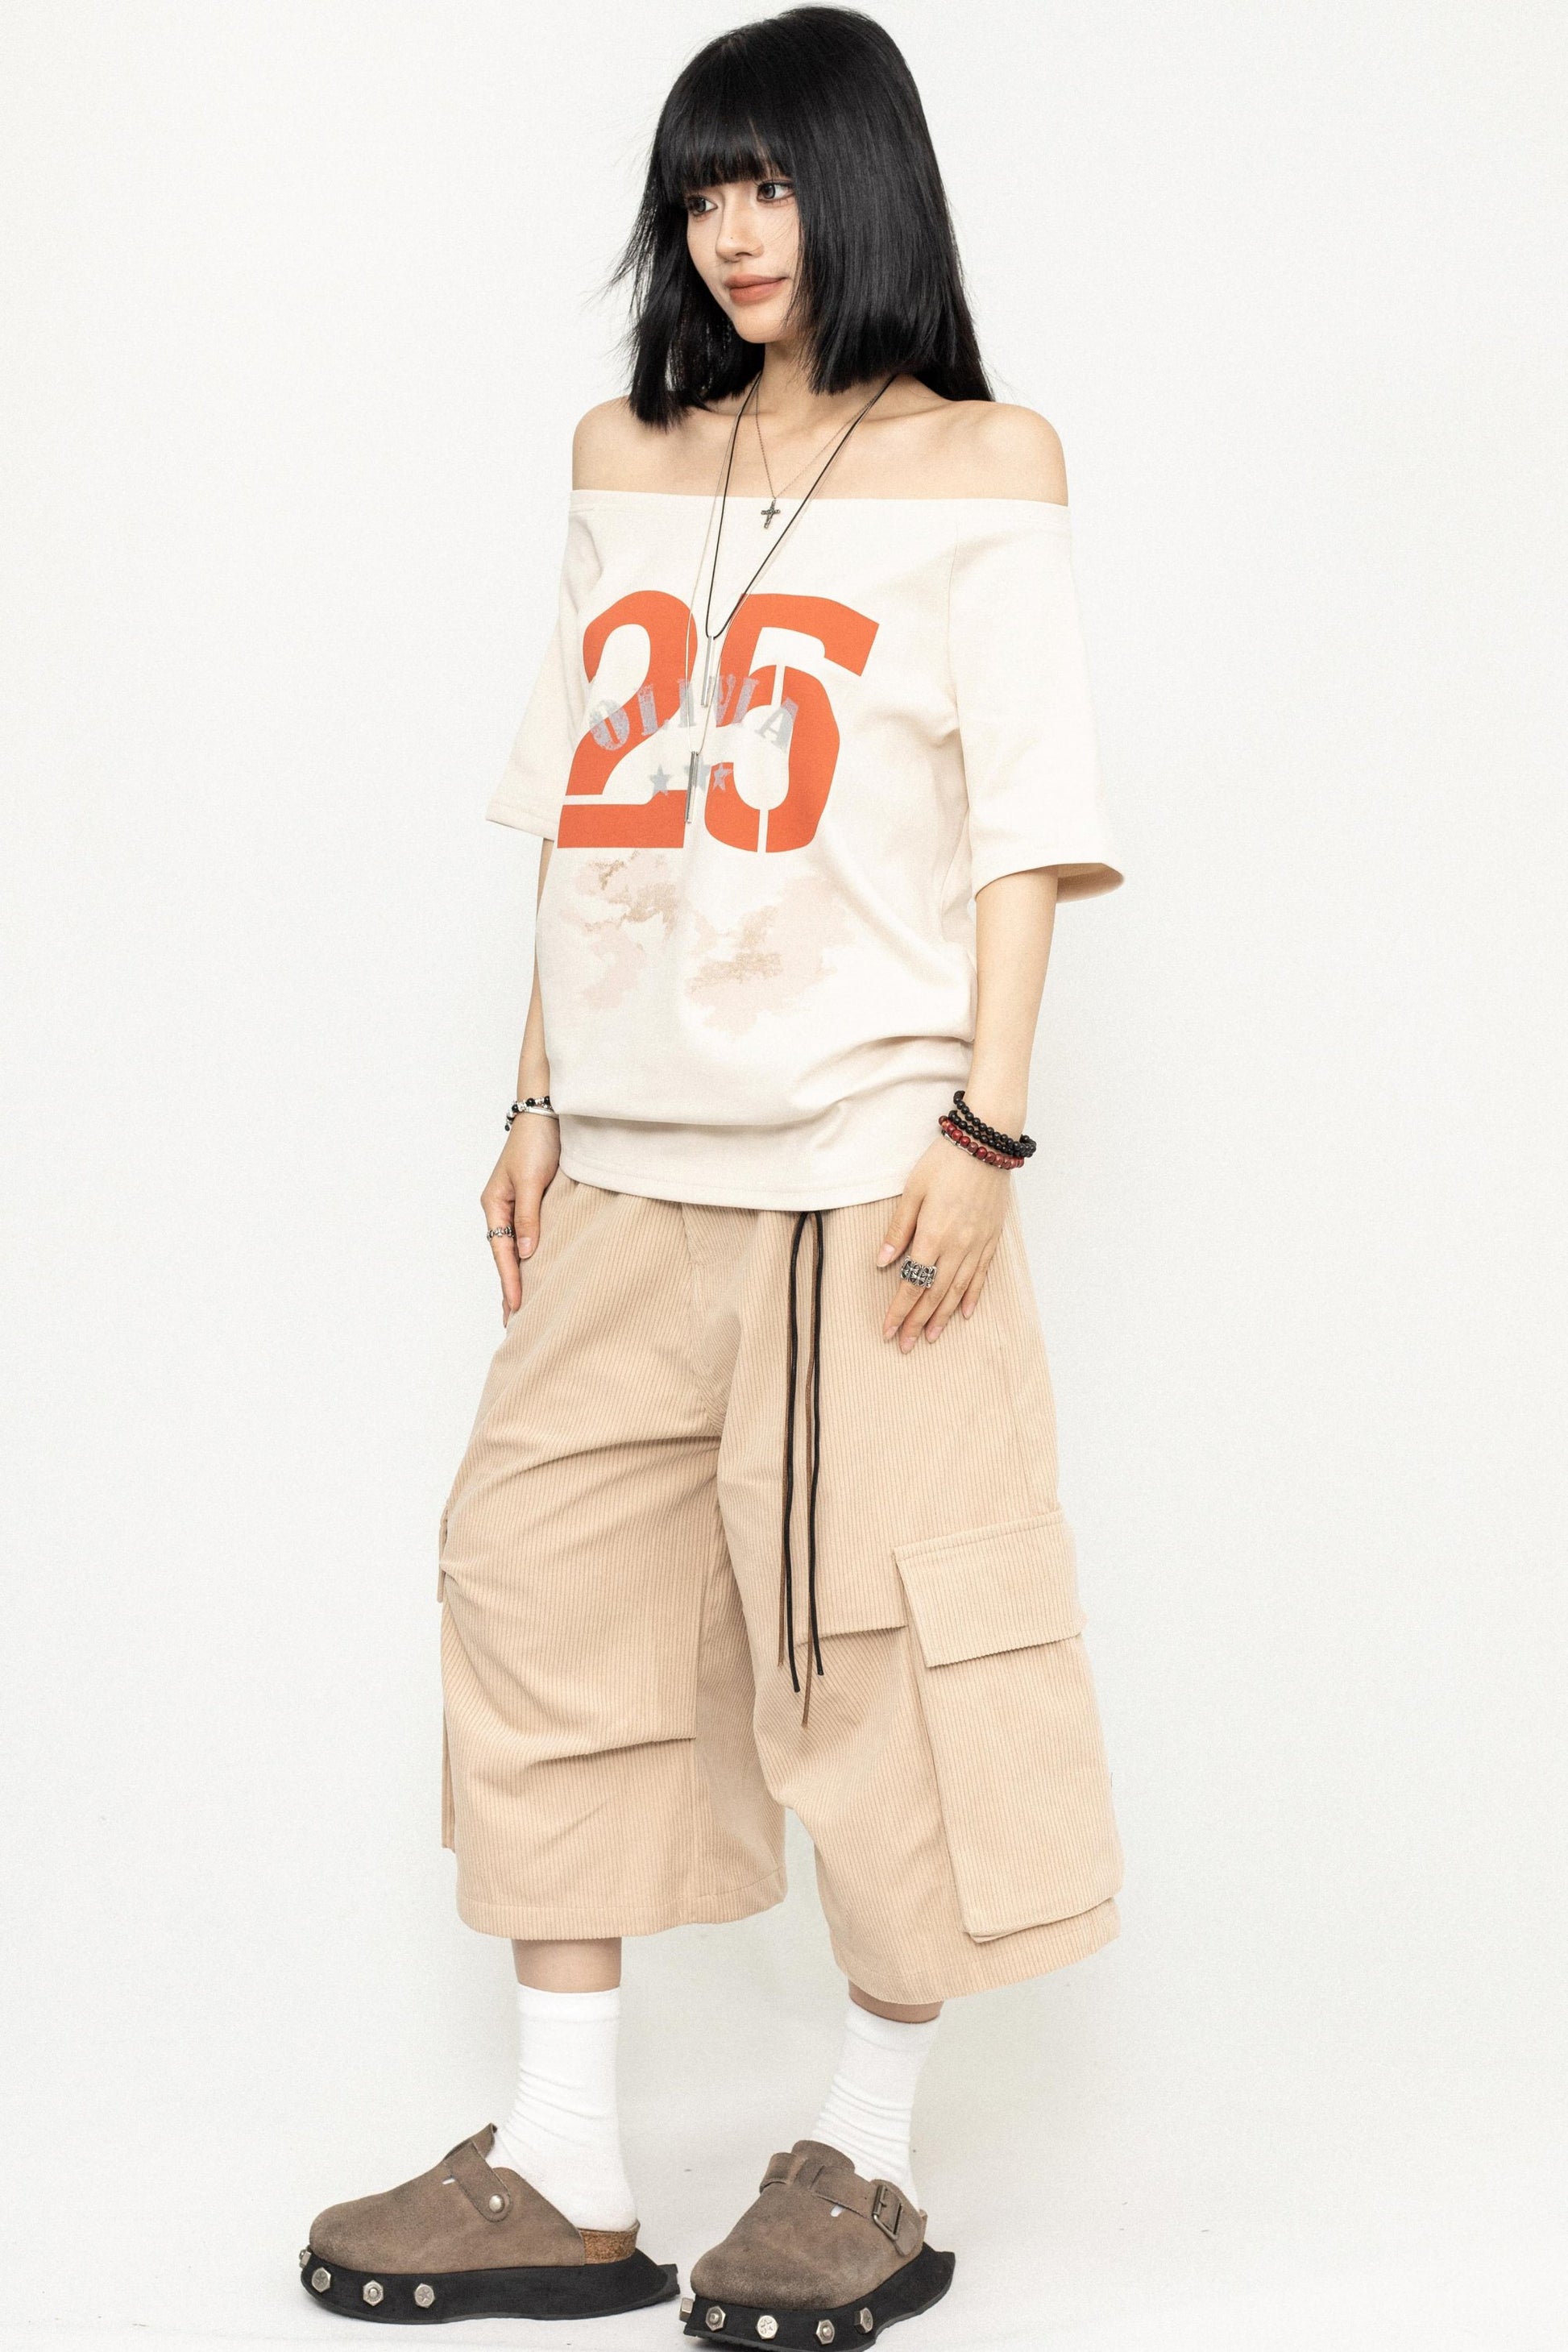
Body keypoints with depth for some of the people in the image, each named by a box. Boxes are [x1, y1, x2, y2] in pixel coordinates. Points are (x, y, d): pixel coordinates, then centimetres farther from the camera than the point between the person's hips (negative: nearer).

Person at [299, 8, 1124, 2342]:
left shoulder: (976, 471, 3)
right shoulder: (628, 463, 16)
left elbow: (1025, 821, -3)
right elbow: (575, 807, 16)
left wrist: (989, 1123, -11)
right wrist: (539, 1099, 12)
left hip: (862, 1154, -5)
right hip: (635, 1157, 6)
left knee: (879, 1631, -3)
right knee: (546, 1586, 4)